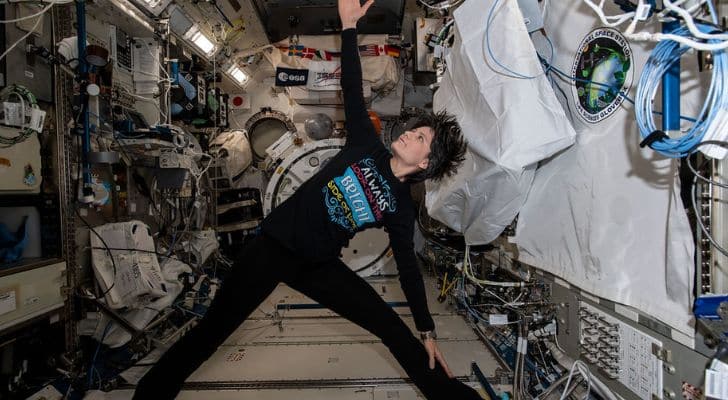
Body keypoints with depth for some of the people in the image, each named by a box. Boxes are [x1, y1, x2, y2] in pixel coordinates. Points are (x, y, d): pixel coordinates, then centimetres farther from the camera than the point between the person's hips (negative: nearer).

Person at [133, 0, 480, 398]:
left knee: (393, 328, -2)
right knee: (213, 329, -4)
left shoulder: (401, 208, 0)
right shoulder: (367, 146, 0)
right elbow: (352, 90, -2)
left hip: (320, 266, 1)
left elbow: (408, 267, 3)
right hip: (276, 242, -1)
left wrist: (427, 332, 4)